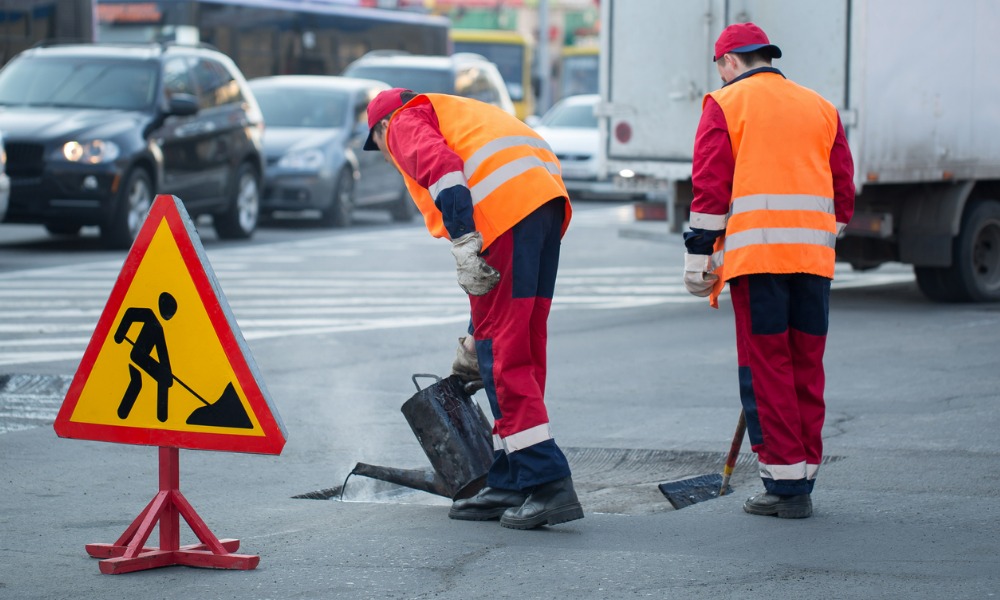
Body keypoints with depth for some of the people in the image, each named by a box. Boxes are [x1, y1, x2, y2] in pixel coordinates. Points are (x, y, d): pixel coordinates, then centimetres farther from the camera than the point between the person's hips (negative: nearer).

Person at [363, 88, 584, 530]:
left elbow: (440, 165, -10)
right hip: (548, 199, 9)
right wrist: (476, 335, 40)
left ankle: (548, 483, -14)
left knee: (502, 355, -7)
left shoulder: (406, 122, 16)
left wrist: (463, 242, -19)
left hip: (507, 208, -9)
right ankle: (509, 485, 17)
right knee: (519, 351, 13)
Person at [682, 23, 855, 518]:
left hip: (756, 253, -4)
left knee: (766, 369, -1)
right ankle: (802, 482, 13)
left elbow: (710, 185, -4)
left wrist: (700, 254, -1)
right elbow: (843, 187, 17)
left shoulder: (725, 104, 4)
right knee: (807, 369, 10)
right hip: (814, 254, 5)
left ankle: (785, 484, -2)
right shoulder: (821, 108, 18)